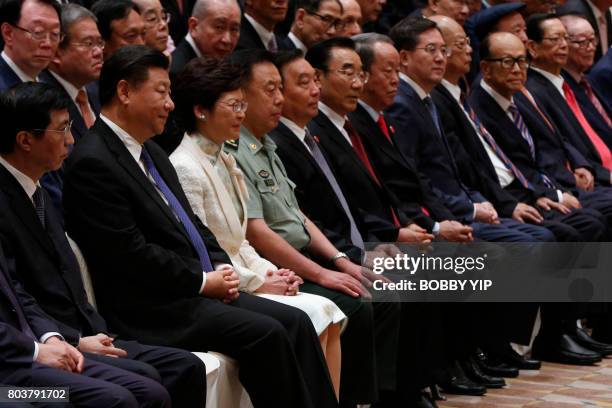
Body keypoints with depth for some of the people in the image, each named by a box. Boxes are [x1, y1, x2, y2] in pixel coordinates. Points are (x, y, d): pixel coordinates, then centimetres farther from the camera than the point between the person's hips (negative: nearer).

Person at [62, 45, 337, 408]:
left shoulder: (152, 153, 17)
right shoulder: (92, 163, -13)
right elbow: (131, 253, -18)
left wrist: (222, 268, 3)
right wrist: (203, 281, -11)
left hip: (200, 291, 9)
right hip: (151, 309, -9)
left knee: (295, 322, -5)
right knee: (267, 334, -22)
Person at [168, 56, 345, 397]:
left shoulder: (225, 161, 16)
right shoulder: (185, 168, -14)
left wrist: (268, 270, 1)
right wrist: (258, 282, -13)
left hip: (242, 283, 9)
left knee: (328, 313, -7)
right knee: (311, 315, -19)